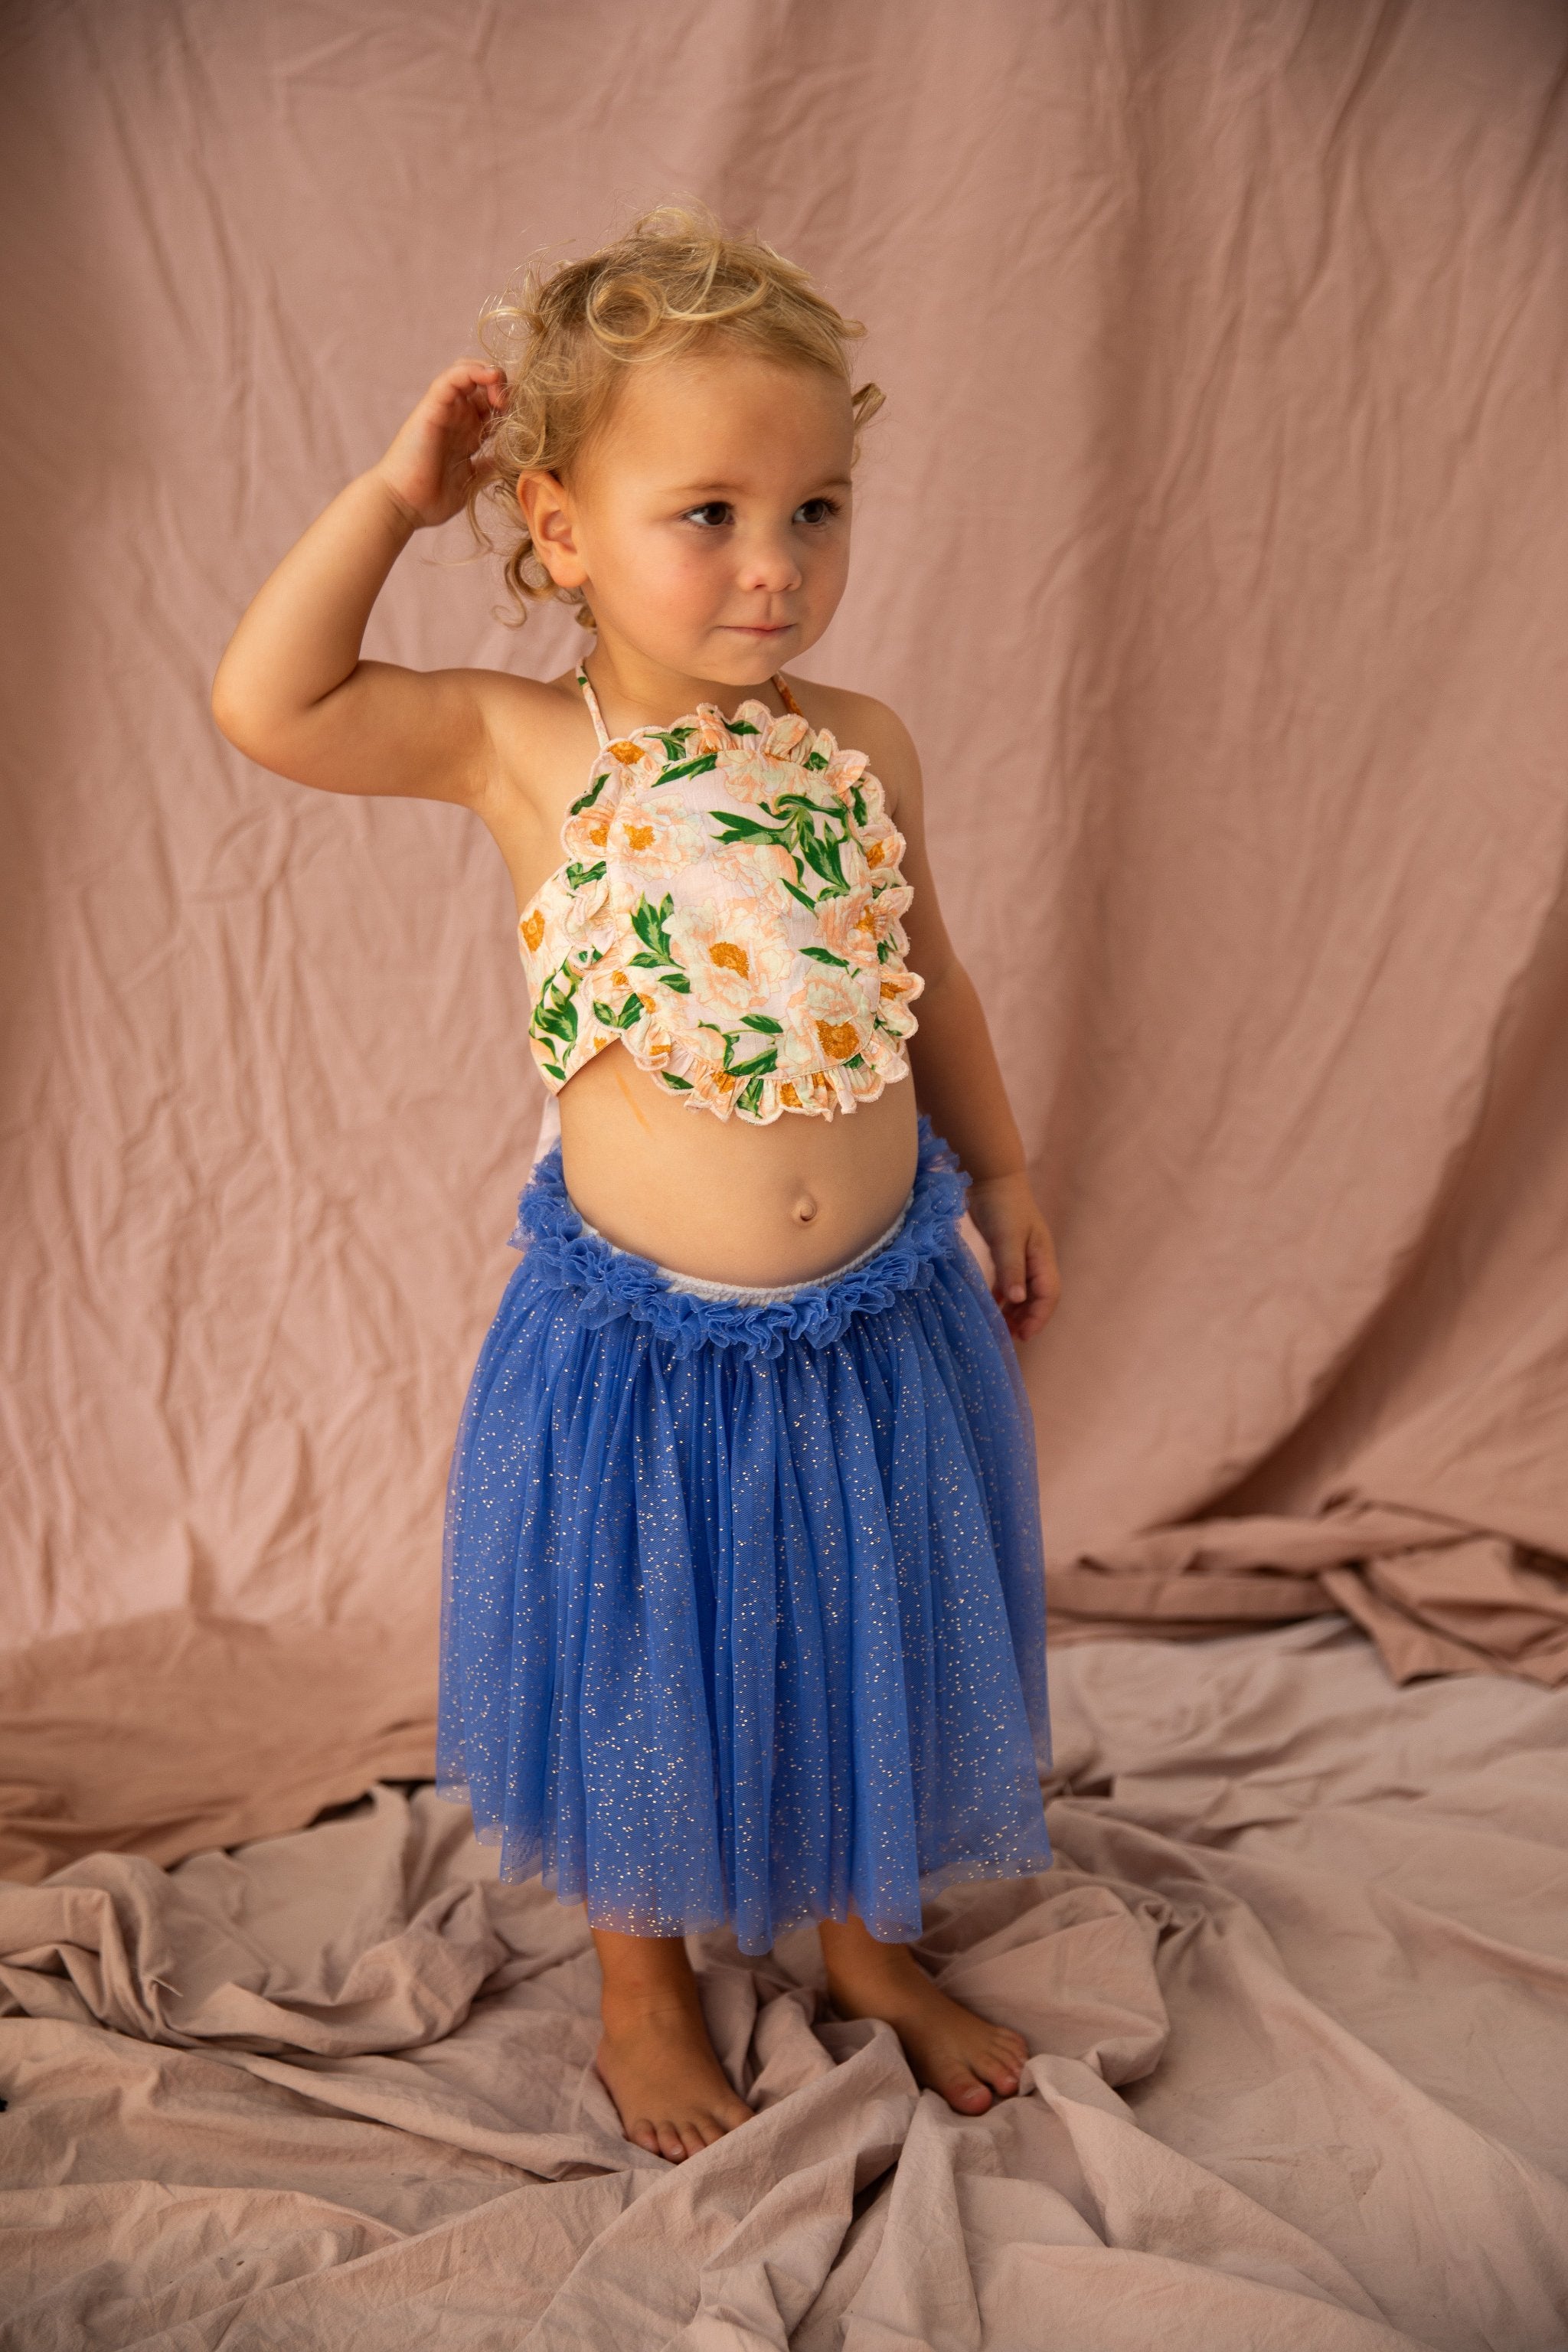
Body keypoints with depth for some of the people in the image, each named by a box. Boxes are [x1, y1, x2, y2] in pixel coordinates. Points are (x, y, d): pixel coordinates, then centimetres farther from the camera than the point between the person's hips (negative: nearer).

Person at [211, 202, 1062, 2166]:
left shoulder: (862, 746, -2)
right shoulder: (521, 748, -10)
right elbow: (264, 705, -20)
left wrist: (1002, 1175, 17)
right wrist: (397, 491, -14)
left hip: (877, 1318, 3)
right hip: (641, 1335, -3)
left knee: (872, 1648, 21)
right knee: (644, 1670, 16)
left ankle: (867, 1942, 49)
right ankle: (646, 1983, 44)